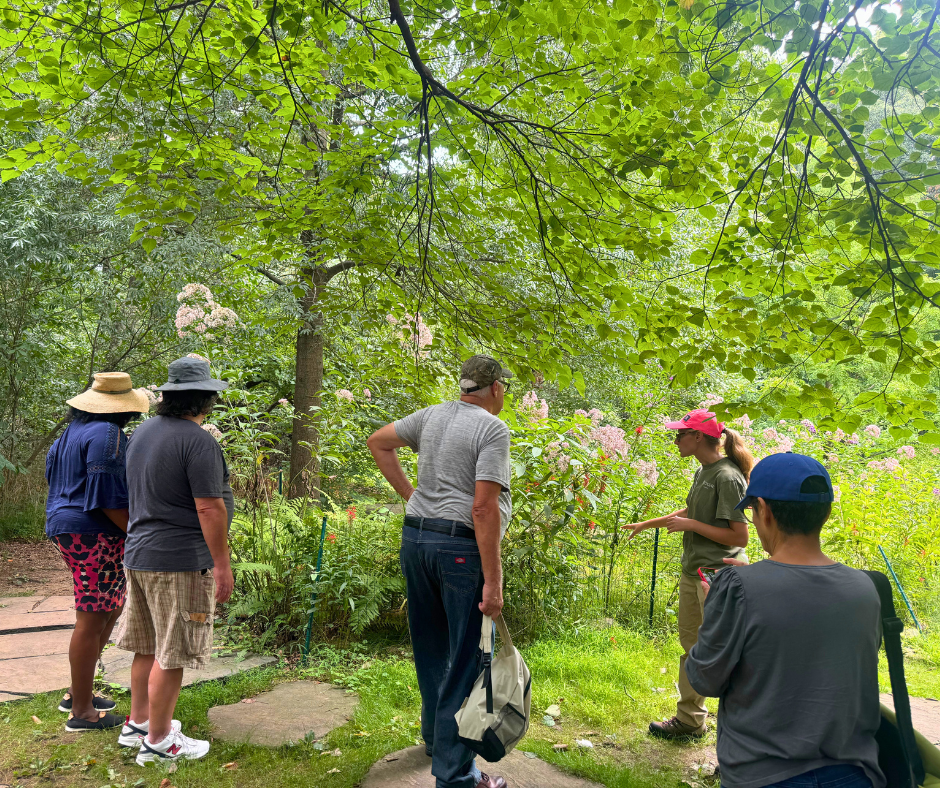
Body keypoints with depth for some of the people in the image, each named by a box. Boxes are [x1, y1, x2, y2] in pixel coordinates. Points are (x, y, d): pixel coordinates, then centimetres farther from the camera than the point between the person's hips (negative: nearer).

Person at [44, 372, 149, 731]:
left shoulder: (75, 430, 15)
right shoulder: (107, 434, -17)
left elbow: (59, 484, 20)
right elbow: (108, 497, -21)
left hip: (69, 529, 11)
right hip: (95, 536, -11)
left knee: (111, 609, 20)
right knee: (92, 620, -2)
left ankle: (77, 692, 29)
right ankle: (81, 711, 9)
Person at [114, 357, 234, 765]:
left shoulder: (143, 431, 11)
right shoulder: (198, 441, -18)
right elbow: (209, 508, -20)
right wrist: (222, 564, -14)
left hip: (138, 554, 9)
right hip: (179, 562, -9)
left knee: (147, 647, 20)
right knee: (171, 654, 3)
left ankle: (137, 722, 33)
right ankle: (158, 740, 14)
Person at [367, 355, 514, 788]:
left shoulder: (432, 415, 10)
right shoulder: (494, 429, -11)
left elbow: (377, 442, 21)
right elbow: (484, 508, -19)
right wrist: (493, 582, -16)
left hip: (415, 538, 8)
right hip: (462, 546, -7)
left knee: (431, 647, 22)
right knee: (467, 661, 2)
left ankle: (435, 736, 40)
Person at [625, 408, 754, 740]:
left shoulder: (727, 477, -19)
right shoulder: (703, 471, 9)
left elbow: (739, 537, -22)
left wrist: (691, 525, -17)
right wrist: (646, 524, 31)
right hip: (692, 573, 10)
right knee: (691, 647, 17)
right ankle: (689, 720, 30)